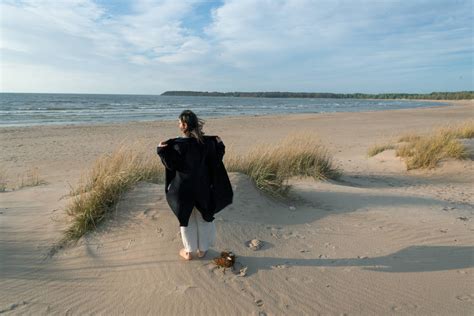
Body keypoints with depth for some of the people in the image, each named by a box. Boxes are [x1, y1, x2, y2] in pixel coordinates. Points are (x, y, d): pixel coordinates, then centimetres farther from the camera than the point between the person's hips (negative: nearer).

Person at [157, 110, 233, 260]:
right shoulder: (206, 142, -8)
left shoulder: (179, 144, -20)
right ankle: (202, 249, 30)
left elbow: (172, 165, -14)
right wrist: (220, 145, 11)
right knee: (202, 217, 18)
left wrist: (162, 150, -10)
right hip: (202, 187, 3)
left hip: (184, 188, -3)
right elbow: (215, 161, 0)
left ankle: (188, 251, 26)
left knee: (187, 218, 14)